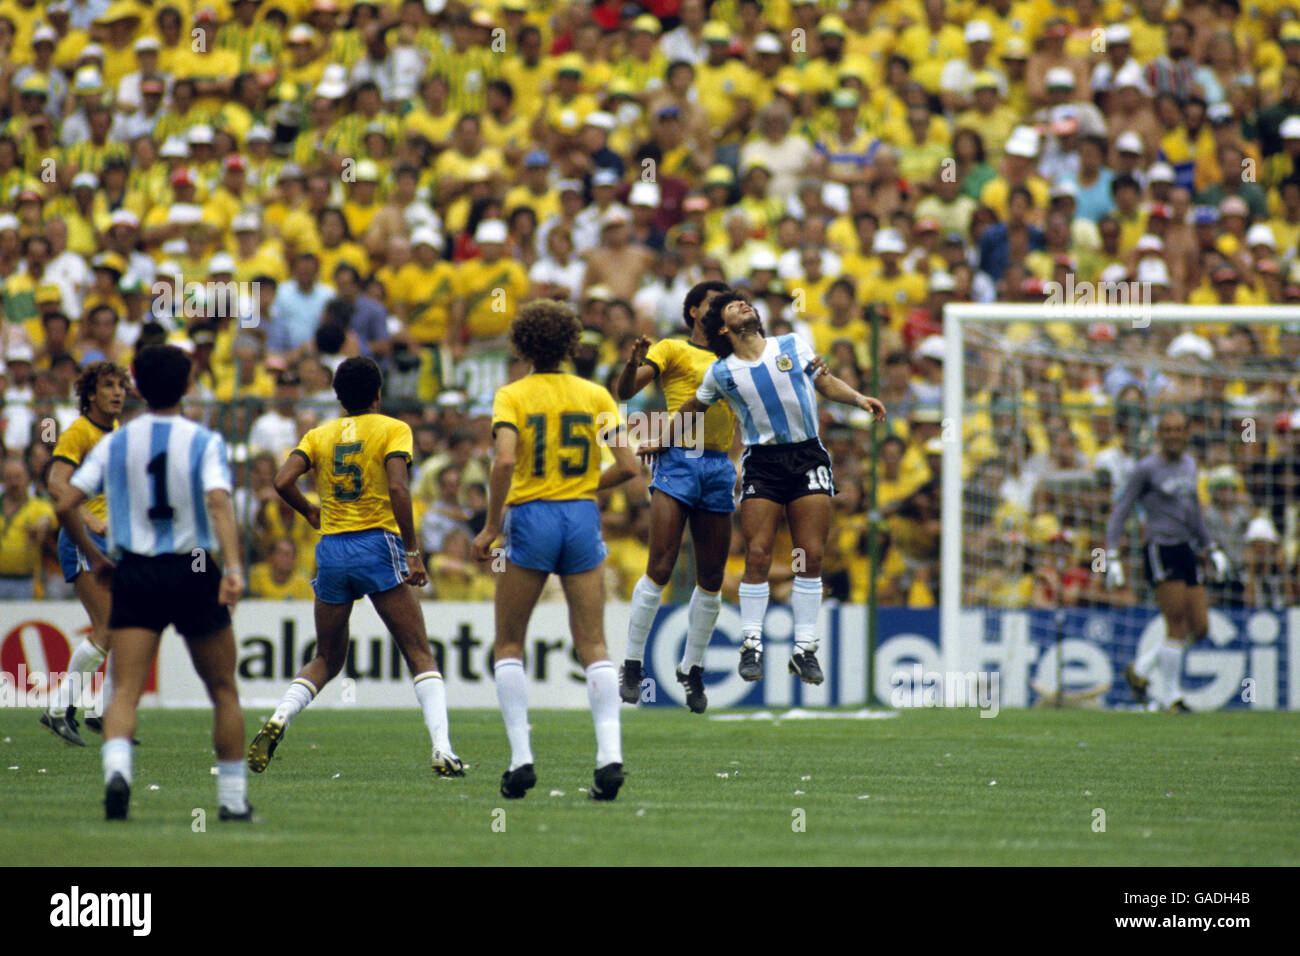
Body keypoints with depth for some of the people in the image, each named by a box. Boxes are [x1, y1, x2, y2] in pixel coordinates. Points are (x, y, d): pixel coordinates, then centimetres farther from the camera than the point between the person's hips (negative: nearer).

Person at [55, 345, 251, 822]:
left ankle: (116, 769, -35)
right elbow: (218, 503, -19)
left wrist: (96, 558, 13)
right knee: (223, 691, 12)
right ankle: (234, 798, 14)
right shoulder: (203, 442, -4)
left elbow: (66, 504, 0)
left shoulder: (114, 444, 5)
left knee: (125, 689, -7)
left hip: (133, 575, 1)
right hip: (193, 572, -1)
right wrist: (234, 568, -29)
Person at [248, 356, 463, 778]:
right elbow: (398, 488, -14)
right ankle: (442, 750, -14)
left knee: (326, 660, 17)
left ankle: (278, 720, -8)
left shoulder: (319, 435, 11)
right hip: (378, 545, -4)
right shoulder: (393, 430, 1)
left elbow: (283, 481, -2)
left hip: (331, 552, 4)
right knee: (420, 655, 0)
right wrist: (412, 551, -13)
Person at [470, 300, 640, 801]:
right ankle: (610, 753, -12)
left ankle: (521, 756, 0)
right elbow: (627, 466, -1)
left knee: (508, 645, 11)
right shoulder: (595, 395, 5)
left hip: (530, 519, -2)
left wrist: (491, 526, -9)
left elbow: (505, 462, -18)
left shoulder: (512, 396, -3)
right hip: (582, 518, 2)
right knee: (592, 646, 4)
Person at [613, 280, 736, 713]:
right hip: (678, 461, -5)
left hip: (720, 466, 5)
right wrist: (633, 363, -26)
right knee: (660, 567, -13)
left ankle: (692, 669, 15)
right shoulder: (672, 350, 4)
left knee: (711, 576, 4)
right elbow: (625, 391, -7)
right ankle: (631, 665, -7)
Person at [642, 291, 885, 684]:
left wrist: (858, 398, 2)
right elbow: (692, 408, 18)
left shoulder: (794, 346, 5)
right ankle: (751, 645, -1)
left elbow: (826, 382, 17)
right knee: (758, 556, -10)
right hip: (761, 463, -1)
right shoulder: (722, 373, 2)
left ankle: (805, 648, 3)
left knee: (811, 557, -3)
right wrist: (661, 441, 23)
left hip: (808, 457, 1)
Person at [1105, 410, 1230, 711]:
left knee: (1199, 628, 4)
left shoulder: (1189, 464, 15)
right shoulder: (1147, 469, -5)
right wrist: (1112, 559, -13)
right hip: (1160, 550, -7)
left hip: (1187, 551, 7)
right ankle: (1172, 696, -2)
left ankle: (1139, 670, 19)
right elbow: (1119, 512, -5)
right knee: (1177, 624, -13)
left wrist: (1212, 550, 27)